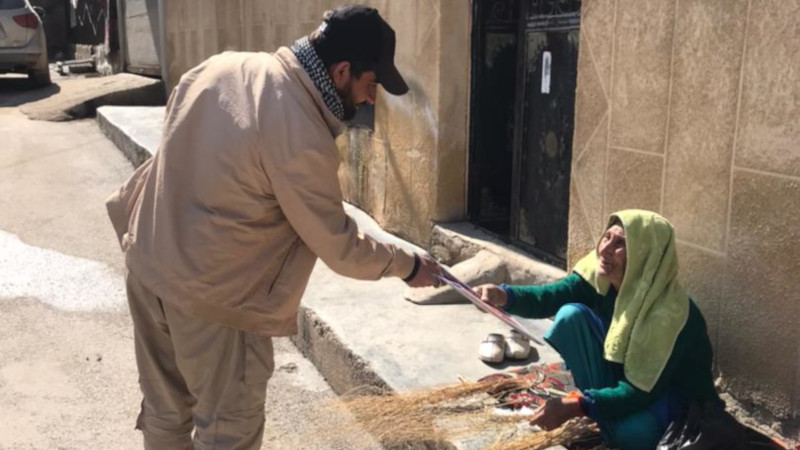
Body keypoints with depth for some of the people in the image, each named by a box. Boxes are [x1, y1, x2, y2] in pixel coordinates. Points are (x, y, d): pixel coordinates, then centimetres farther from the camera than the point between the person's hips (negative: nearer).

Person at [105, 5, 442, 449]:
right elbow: (338, 248, -14)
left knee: (165, 409, 23)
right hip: (209, 294, -8)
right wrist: (407, 264, 1)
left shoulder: (223, 65, -1)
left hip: (146, 262, 8)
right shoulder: (302, 138, -24)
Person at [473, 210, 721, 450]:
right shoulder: (600, 273, -17)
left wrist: (577, 407, -41)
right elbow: (548, 297, -25)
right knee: (571, 314, -18)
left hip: (671, 392, -5)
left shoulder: (670, 313, -33)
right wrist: (503, 296, -46)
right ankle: (600, 409, -6)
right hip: (619, 372, 5)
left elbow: (641, 392, -33)